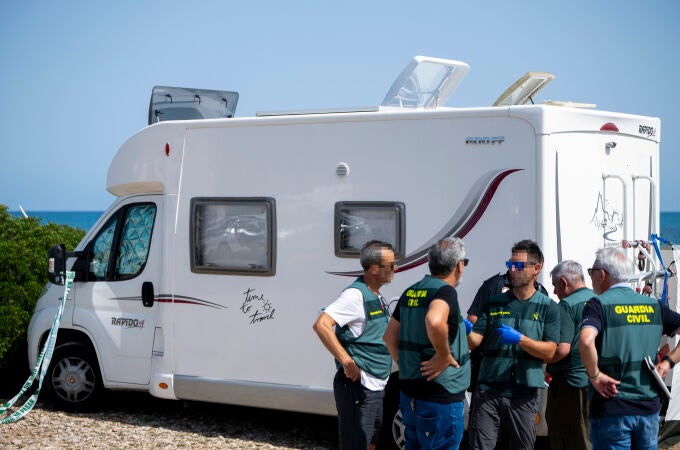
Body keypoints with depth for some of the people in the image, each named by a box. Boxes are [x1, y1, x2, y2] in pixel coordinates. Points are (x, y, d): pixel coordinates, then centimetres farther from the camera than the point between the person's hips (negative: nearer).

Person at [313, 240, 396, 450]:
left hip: (376, 386, 10)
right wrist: (347, 362, -26)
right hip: (358, 386, -10)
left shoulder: (377, 296, 13)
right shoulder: (355, 295, -16)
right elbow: (321, 325, -27)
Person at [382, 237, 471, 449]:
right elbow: (434, 321, -37)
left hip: (410, 394, 9)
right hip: (441, 399, -8)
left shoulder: (411, 292, 10)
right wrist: (444, 356, -24)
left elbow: (390, 336, 17)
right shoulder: (445, 291, -16)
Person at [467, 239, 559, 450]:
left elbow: (549, 352, -3)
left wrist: (519, 339, -17)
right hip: (488, 391, 1)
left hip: (524, 395, 0)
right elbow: (474, 342, 2)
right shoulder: (494, 303, 10)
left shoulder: (548, 308, 6)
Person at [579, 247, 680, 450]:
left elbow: (586, 341, -27)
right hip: (650, 407, 5)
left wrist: (594, 375, -14)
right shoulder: (652, 305, 8)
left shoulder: (599, 304, -8)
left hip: (612, 408, -5)